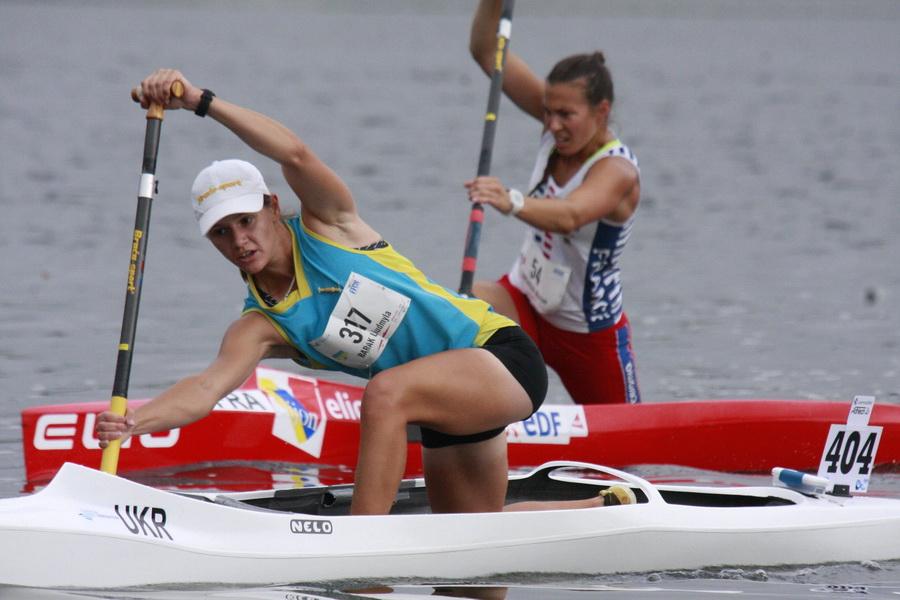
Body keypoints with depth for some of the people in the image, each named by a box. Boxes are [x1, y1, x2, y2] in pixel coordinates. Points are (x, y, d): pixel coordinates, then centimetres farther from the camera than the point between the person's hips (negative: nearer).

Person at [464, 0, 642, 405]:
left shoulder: (616, 172, -26)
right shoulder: (563, 127, -7)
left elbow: (568, 216, -50)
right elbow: (486, 52, -7)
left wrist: (511, 202, -68)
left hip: (588, 329, -5)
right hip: (524, 300, 5)